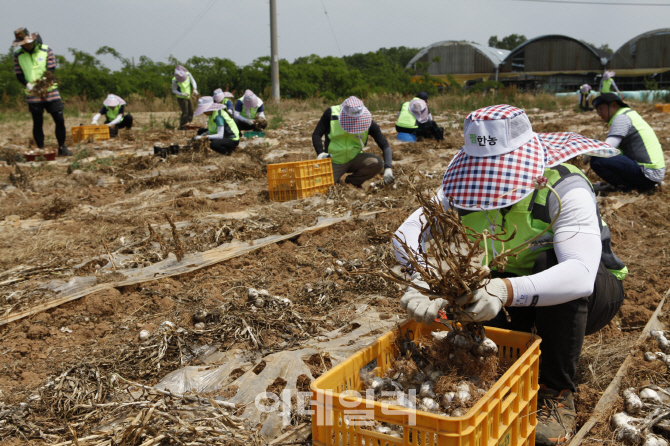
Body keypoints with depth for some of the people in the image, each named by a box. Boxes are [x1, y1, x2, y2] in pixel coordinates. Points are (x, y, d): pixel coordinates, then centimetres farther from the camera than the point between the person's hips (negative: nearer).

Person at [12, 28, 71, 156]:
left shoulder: (46, 50, -1)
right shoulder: (18, 54, 2)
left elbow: (51, 69, -3)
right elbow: (18, 74, 3)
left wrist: (43, 81, -22)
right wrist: (27, 84, -17)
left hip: (50, 91, 0)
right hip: (32, 94, 1)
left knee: (59, 120, -3)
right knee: (37, 123, 5)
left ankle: (62, 148, 10)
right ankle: (41, 150, 12)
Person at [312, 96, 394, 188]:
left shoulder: (367, 121, -10)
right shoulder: (331, 113, -12)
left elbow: (385, 146, -12)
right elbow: (316, 134, -5)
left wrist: (388, 168, -27)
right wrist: (320, 152, -23)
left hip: (355, 159, 1)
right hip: (334, 162, -1)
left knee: (377, 163, -25)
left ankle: (352, 181, 1)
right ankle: (336, 182, 14)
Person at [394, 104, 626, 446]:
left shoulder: (565, 189, -31)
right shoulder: (464, 189, -16)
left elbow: (580, 275, -46)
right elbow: (408, 234, -26)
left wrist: (508, 290, -63)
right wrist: (423, 283, -48)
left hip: (591, 294, -3)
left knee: (551, 260, -36)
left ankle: (558, 393, -20)